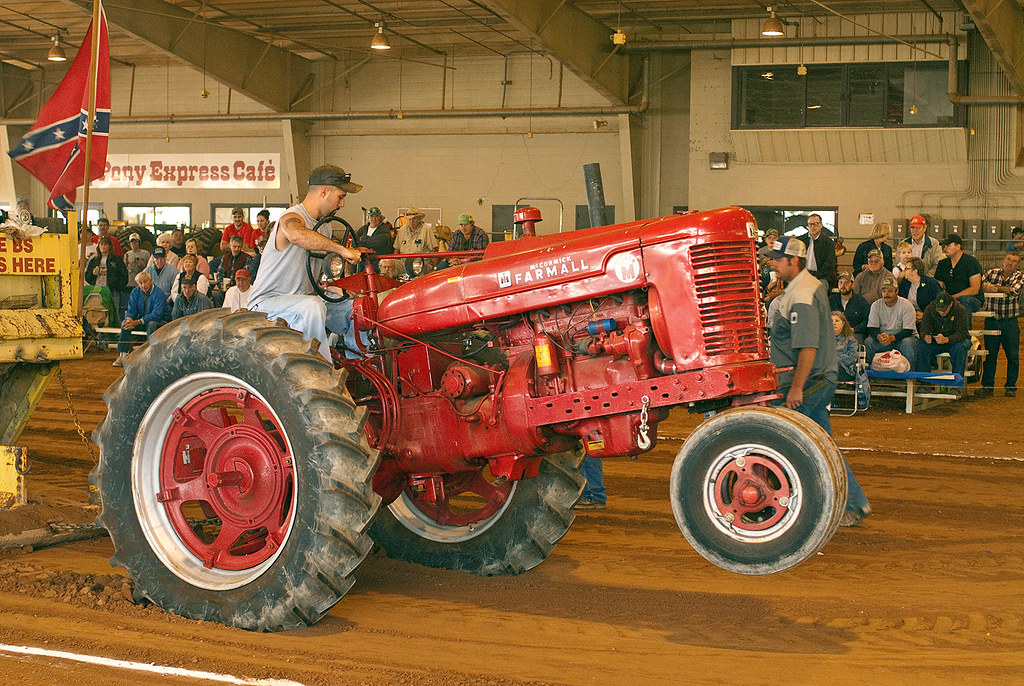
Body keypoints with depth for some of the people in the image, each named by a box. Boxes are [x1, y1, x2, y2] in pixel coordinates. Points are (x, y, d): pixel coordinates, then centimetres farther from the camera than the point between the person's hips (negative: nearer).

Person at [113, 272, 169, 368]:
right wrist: (129, 319, -26)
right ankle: (123, 355, -20)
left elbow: (157, 315, -28)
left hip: (161, 321, -6)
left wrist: (137, 322, -34)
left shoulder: (159, 294, -20)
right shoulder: (135, 292, 1)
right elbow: (131, 310, 1)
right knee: (125, 323, -17)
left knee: (151, 324, -38)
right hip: (141, 319, 6)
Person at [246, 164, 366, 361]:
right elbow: (296, 235, -43)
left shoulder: (324, 226, 16)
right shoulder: (292, 217, -15)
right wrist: (341, 249, -41)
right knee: (312, 306, -37)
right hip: (267, 302, -9)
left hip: (304, 298, 9)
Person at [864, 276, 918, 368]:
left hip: (901, 337, -2)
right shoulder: (876, 305, -2)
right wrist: (879, 336, -30)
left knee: (907, 343, -36)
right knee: (868, 342, -24)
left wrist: (892, 338, -34)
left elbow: (908, 331, -17)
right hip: (883, 336, 3)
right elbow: (871, 329, -5)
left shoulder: (906, 305, -12)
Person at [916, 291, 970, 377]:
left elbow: (962, 333, -25)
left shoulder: (961, 310, -19)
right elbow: (924, 329, -10)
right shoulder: (929, 309, -10)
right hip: (935, 341, 2)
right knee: (921, 345, -27)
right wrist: (925, 337, -36)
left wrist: (946, 339, -44)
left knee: (960, 348, -37)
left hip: (954, 340, -2)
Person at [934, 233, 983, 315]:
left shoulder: (971, 262, -5)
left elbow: (974, 290, -13)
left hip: (973, 300, -4)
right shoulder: (942, 264, 12)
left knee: (963, 299, -38)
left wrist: (953, 297, -20)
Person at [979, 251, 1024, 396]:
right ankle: (987, 386, 12)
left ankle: (1011, 387, 12)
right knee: (990, 355, 4)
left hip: (1010, 322, -1)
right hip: (992, 321, 1)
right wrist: (985, 286, -17)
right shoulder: (991, 273, 6)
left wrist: (993, 287, -13)